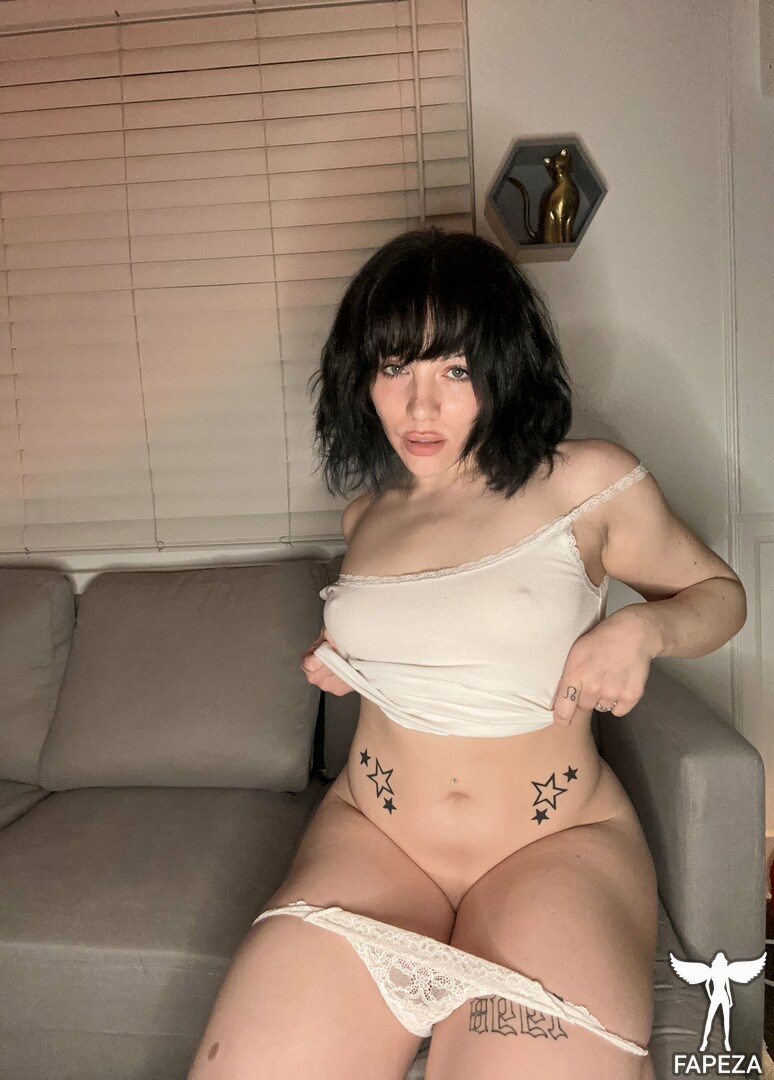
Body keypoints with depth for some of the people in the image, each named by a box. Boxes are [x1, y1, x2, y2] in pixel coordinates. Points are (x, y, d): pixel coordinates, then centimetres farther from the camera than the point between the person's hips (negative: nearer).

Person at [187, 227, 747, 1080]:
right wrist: (344, 661, 8)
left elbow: (718, 593, 9)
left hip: (555, 843, -2)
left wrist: (642, 629, -12)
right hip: (371, 833, 3)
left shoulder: (587, 484, -6)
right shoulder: (368, 514, 9)